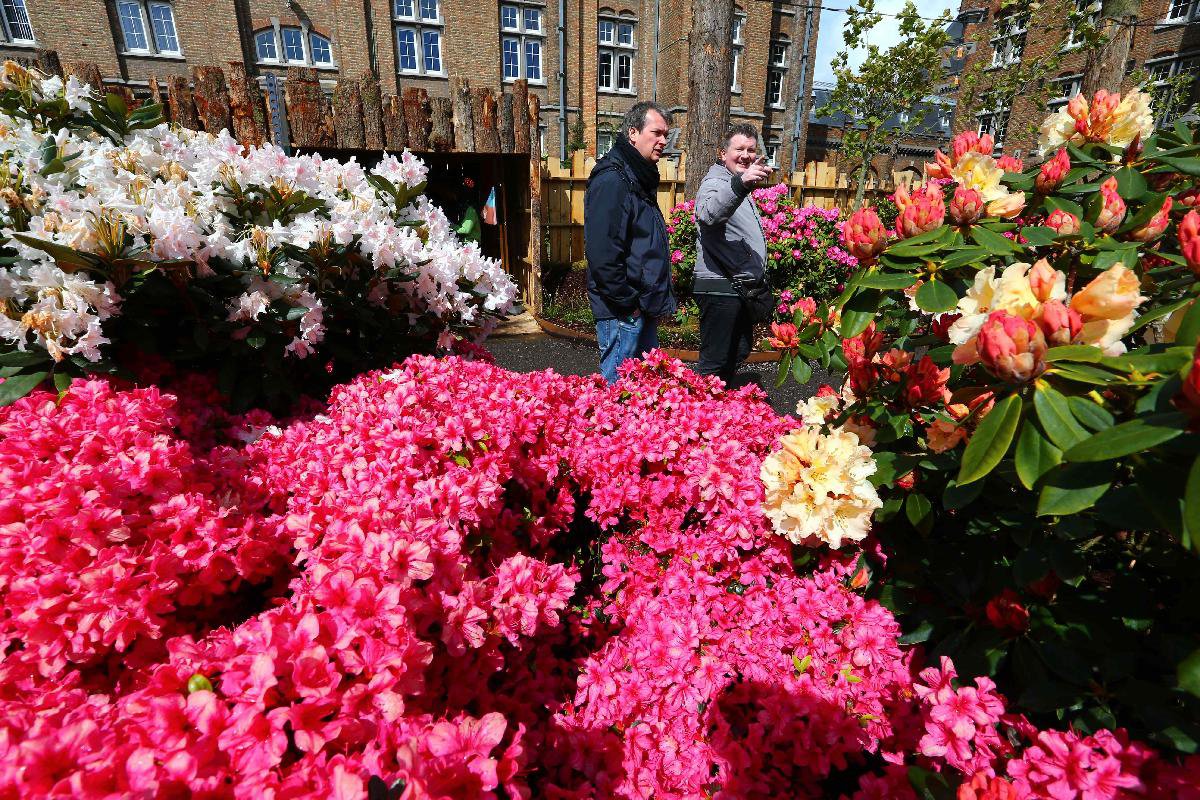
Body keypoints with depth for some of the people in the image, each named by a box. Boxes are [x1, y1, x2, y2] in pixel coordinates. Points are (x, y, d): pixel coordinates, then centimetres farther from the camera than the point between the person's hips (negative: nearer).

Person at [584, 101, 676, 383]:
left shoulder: (641, 180, 16)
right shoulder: (612, 181, -15)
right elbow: (602, 253, -24)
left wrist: (656, 300, 16)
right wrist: (627, 302, -18)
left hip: (644, 306, 10)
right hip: (623, 311, -10)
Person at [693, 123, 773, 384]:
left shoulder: (741, 190, 20)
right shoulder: (715, 183, -12)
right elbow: (710, 214, -38)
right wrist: (740, 183, -53)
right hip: (720, 288, -11)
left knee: (739, 352, 21)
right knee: (715, 362, -7)